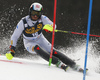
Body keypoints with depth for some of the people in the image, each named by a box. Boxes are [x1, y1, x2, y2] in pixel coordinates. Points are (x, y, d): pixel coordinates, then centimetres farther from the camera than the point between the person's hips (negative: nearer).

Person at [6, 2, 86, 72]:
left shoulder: (42, 18, -18)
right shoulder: (23, 22, -22)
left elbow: (53, 25, -15)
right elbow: (15, 36, -14)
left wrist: (49, 27, -39)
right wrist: (12, 49, -20)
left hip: (40, 40, 2)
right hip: (29, 43, -2)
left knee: (53, 51, -19)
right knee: (37, 48, -35)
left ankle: (74, 65, -19)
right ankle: (59, 63, -42)